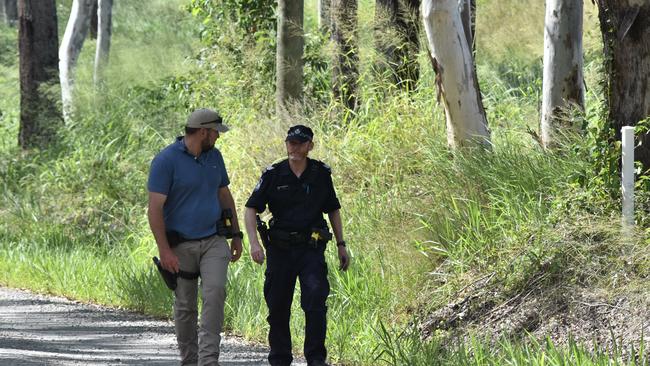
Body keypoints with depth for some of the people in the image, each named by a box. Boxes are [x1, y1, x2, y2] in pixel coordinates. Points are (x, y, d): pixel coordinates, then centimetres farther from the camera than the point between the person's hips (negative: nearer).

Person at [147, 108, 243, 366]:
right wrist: (164, 250, -19)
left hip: (213, 241, 4)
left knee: (215, 293, -16)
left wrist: (236, 234, 20)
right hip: (181, 245, -3)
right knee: (185, 305, 6)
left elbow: (224, 195, 21)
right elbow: (155, 207, -14)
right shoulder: (166, 160, -11)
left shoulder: (214, 156, 9)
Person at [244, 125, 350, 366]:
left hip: (312, 248, 0)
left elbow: (333, 210, 16)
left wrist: (341, 245, 13)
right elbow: (251, 209, -3)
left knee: (316, 297, -17)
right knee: (278, 307, 4)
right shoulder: (273, 175, -1)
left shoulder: (321, 174, 5)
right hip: (280, 248, 0)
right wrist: (254, 242, -17)